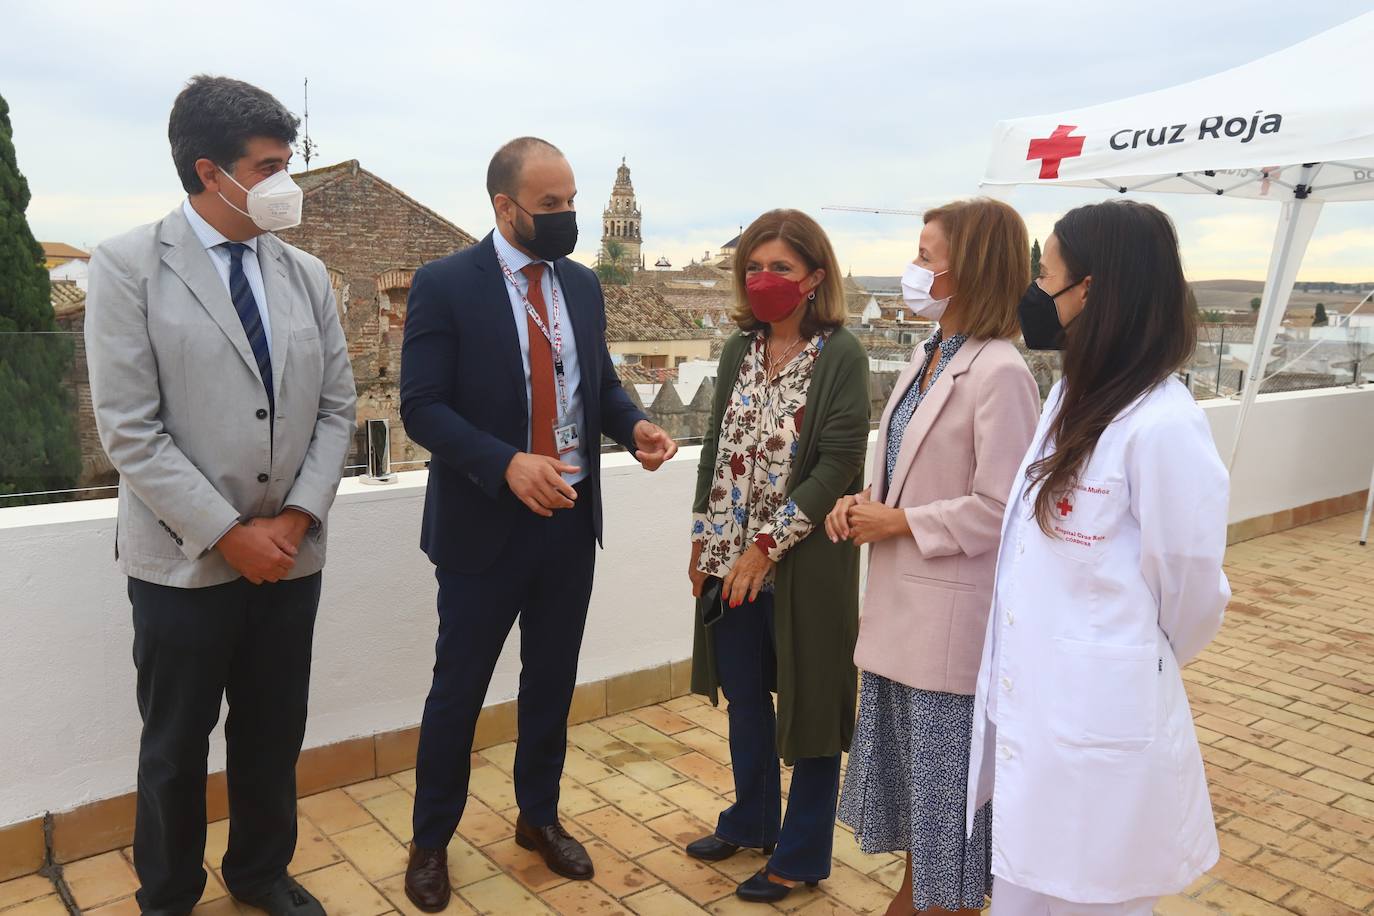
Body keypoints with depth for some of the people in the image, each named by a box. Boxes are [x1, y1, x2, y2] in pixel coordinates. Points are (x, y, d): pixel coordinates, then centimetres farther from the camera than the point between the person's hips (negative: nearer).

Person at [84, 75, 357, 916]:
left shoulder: (307, 275, 5)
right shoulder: (128, 267, -8)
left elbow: (336, 408, 5)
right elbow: (129, 430, -13)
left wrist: (297, 516, -7)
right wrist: (228, 533, -15)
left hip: (290, 554, 4)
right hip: (185, 559, -3)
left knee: (275, 731, 17)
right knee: (177, 744, 14)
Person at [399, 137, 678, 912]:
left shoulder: (584, 285, 6)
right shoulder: (445, 285, -10)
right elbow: (423, 407, -14)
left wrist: (633, 425, -10)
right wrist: (508, 464, -28)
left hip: (573, 520, 5)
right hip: (486, 523, -4)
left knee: (553, 680, 17)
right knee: (459, 688, 10)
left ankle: (540, 817, 38)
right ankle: (431, 840, 31)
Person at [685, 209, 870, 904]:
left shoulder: (841, 356, -11)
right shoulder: (739, 350, 7)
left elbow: (838, 466, -16)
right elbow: (716, 447, 11)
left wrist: (767, 546, -18)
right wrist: (703, 539, 8)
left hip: (805, 561, -6)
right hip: (730, 560, 6)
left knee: (807, 703, 8)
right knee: (744, 693, 19)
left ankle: (802, 854, 27)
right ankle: (750, 820, 40)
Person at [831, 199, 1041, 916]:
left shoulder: (999, 373, -18)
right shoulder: (927, 358, 9)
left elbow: (997, 506, -21)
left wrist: (896, 522, -15)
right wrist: (864, 501, -1)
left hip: (952, 614, -8)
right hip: (899, 602, 9)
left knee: (947, 776, 8)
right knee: (904, 758, 21)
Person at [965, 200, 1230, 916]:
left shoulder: (1163, 426, -21)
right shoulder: (1074, 395, 7)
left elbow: (1189, 588, -11)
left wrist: (1134, 667, 5)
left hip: (1097, 724, -8)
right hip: (1028, 704, 8)